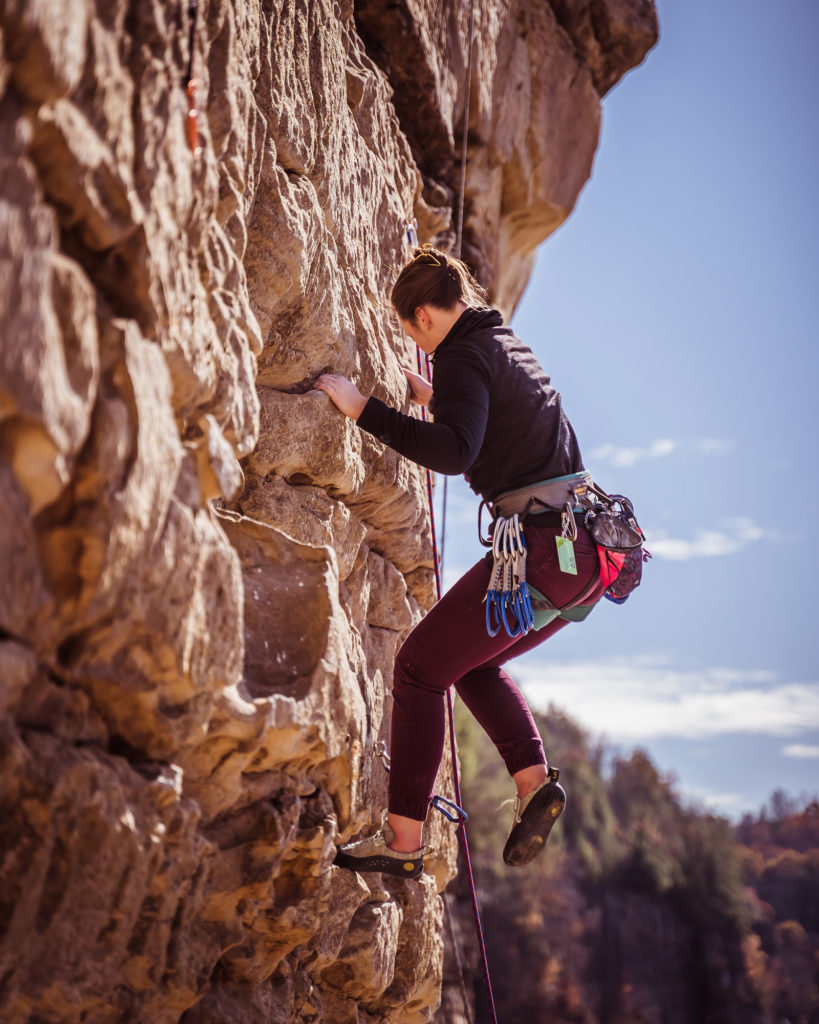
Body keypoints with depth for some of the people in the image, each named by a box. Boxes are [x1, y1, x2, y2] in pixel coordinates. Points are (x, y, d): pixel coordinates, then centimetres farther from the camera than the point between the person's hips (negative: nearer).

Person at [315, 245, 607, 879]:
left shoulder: (464, 357, -8)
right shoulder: (510, 346, 20)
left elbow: (455, 453, -26)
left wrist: (365, 409, -20)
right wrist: (438, 400, 47)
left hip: (546, 547, -9)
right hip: (590, 551, 9)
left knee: (422, 666, -3)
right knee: (476, 661, 24)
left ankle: (403, 839, -4)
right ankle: (535, 781, 8)